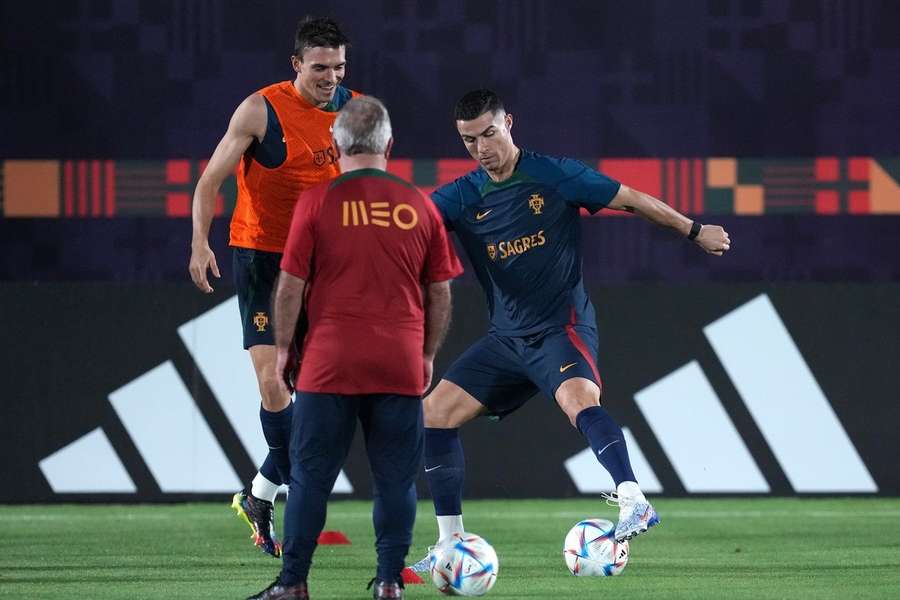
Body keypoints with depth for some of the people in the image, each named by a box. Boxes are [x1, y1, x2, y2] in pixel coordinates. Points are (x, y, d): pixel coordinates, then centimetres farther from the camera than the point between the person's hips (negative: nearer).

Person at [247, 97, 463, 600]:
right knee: (396, 479, 7)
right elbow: (440, 293, 9)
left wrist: (283, 348, 8)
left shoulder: (317, 202, -3)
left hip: (330, 364, -2)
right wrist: (428, 355, 19)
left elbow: (291, 285, -2)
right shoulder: (419, 207, 4)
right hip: (401, 366, 2)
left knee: (311, 476, 3)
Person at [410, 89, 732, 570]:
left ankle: (634, 503, -42)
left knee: (579, 401, -34)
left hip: (562, 327, -5)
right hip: (506, 338, 5)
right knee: (434, 414, -1)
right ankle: (451, 543, 7)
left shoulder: (554, 176, -5)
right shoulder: (463, 197, 4)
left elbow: (631, 200, 4)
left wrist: (695, 231, 9)